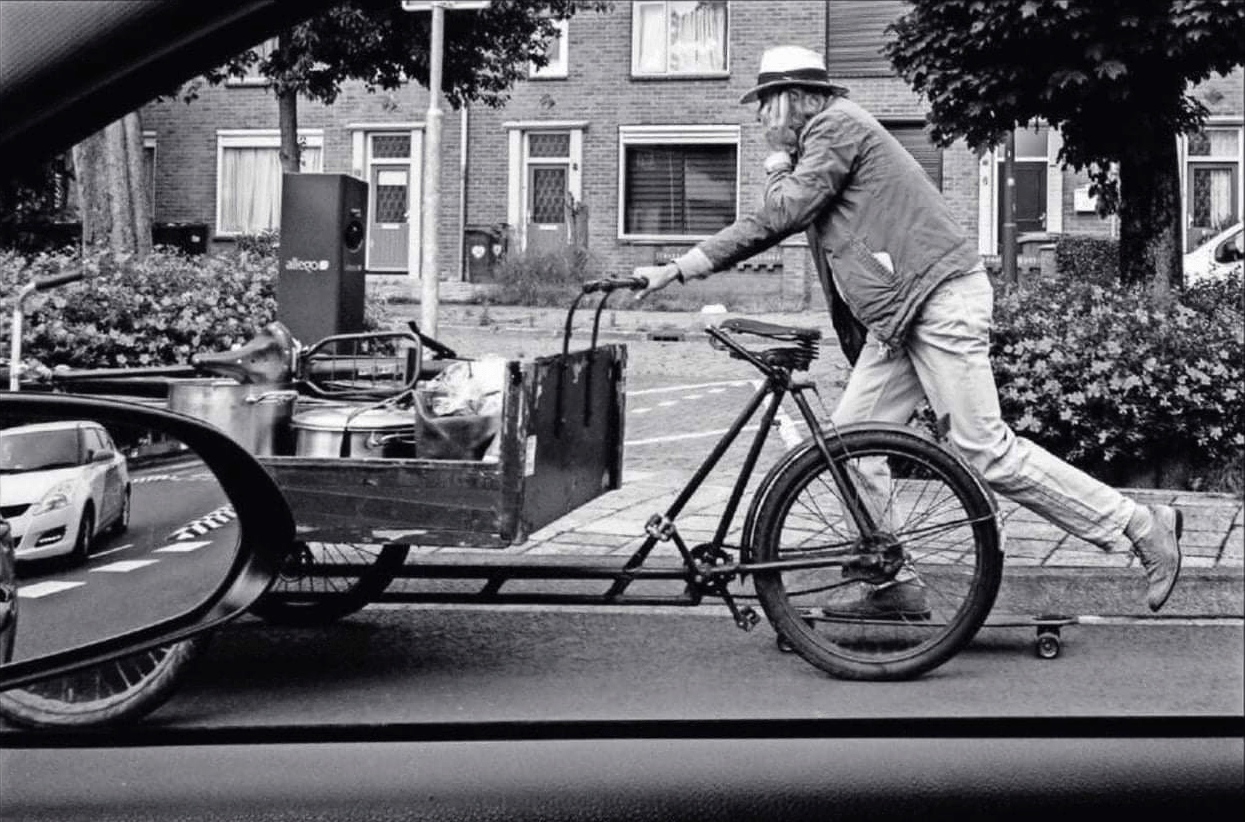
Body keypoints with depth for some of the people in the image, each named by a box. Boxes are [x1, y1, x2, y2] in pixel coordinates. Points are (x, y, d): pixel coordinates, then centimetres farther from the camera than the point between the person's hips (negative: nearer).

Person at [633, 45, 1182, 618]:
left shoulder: (836, 123, -5)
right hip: (897, 317, 10)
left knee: (987, 451, -10)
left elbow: (787, 211, -16)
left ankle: (1144, 528, 0)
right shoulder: (815, 144, 24)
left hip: (942, 301, -10)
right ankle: (890, 581, 10)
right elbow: (765, 227, 22)